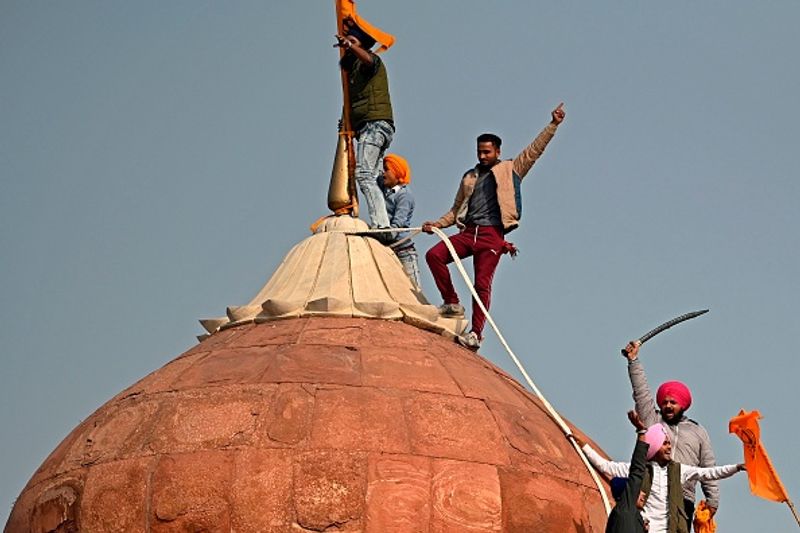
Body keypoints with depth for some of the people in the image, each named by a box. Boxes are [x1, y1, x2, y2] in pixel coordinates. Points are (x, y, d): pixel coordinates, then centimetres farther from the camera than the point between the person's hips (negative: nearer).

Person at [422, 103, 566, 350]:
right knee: (434, 255, -15)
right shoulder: (470, 177, 24)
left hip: (491, 235, -5)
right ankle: (452, 304, -4)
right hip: (468, 232, 5)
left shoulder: (510, 170, 11)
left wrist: (553, 125, -3)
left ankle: (476, 333, -6)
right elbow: (457, 209, 28)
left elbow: (534, 150, 5)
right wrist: (437, 224, 14)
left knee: (482, 283, -11)